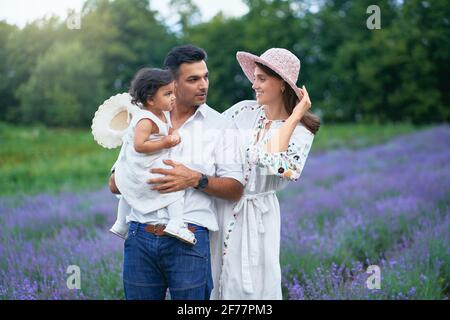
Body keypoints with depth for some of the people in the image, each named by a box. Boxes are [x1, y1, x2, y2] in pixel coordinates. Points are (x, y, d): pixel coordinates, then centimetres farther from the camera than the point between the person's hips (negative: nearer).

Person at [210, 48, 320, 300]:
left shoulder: (300, 132, -6)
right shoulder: (244, 111, 2)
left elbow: (276, 165, -24)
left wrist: (292, 118, -17)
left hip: (256, 216, -3)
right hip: (219, 207, 3)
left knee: (252, 288, 2)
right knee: (211, 283, 8)